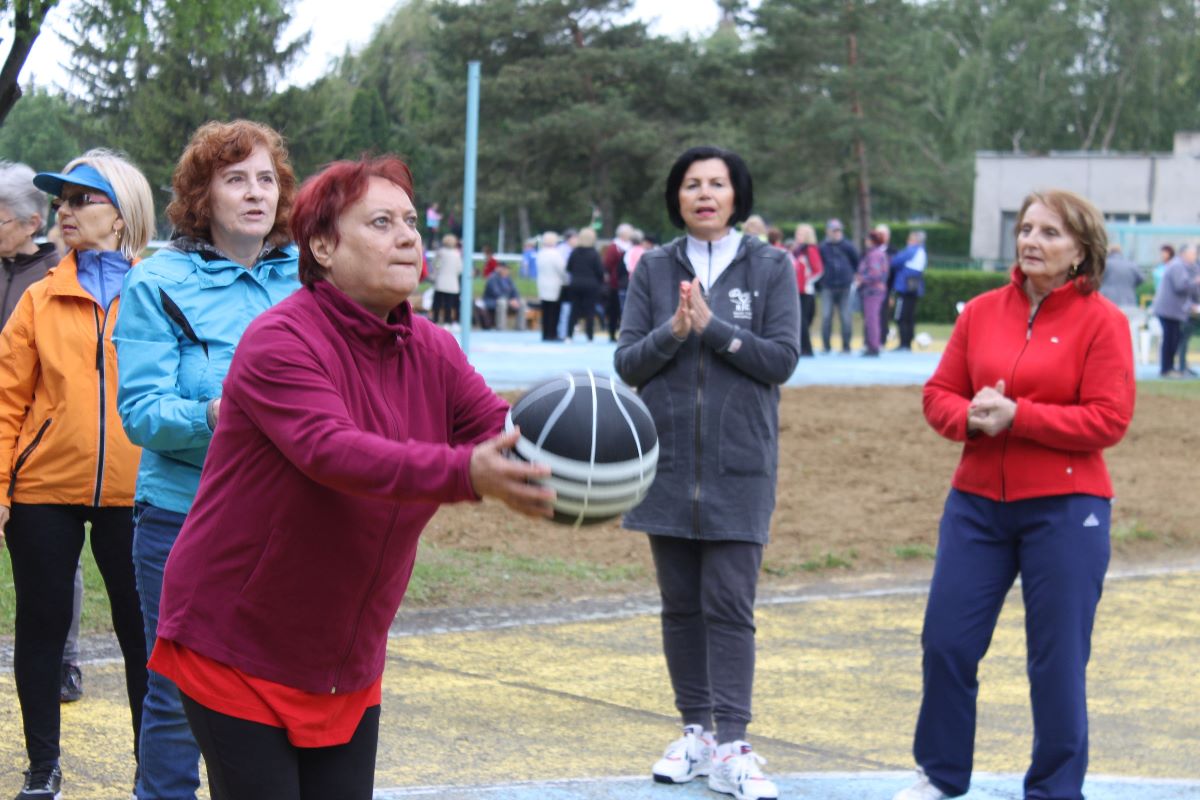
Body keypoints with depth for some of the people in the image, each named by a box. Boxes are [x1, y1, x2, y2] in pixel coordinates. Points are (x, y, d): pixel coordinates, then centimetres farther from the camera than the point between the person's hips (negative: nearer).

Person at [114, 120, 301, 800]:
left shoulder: (307, 280, 7)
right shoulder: (160, 284, -3)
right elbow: (140, 410, -10)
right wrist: (211, 417, -28)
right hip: (183, 519, -3)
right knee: (178, 698, 4)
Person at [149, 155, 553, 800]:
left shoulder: (429, 351, 5)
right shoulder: (280, 342, -19)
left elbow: (502, 428, -6)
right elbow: (331, 451, -35)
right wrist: (465, 473, -48)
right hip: (237, 653, -7)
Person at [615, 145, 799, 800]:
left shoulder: (771, 268, 2)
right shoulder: (654, 269, 7)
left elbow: (783, 358, -6)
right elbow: (626, 363, 2)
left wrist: (712, 325, -15)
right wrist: (672, 331, -16)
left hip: (739, 466, -3)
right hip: (667, 462, 3)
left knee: (729, 605, -7)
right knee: (680, 604, 9)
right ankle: (695, 731, 19)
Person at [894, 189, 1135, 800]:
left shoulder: (1100, 320, -6)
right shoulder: (982, 312, 7)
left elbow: (1108, 421, -12)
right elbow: (938, 393, 9)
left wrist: (1017, 416, -19)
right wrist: (970, 417, -13)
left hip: (1065, 509, -4)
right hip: (977, 502, 4)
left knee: (1058, 659, 2)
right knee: (946, 642, 6)